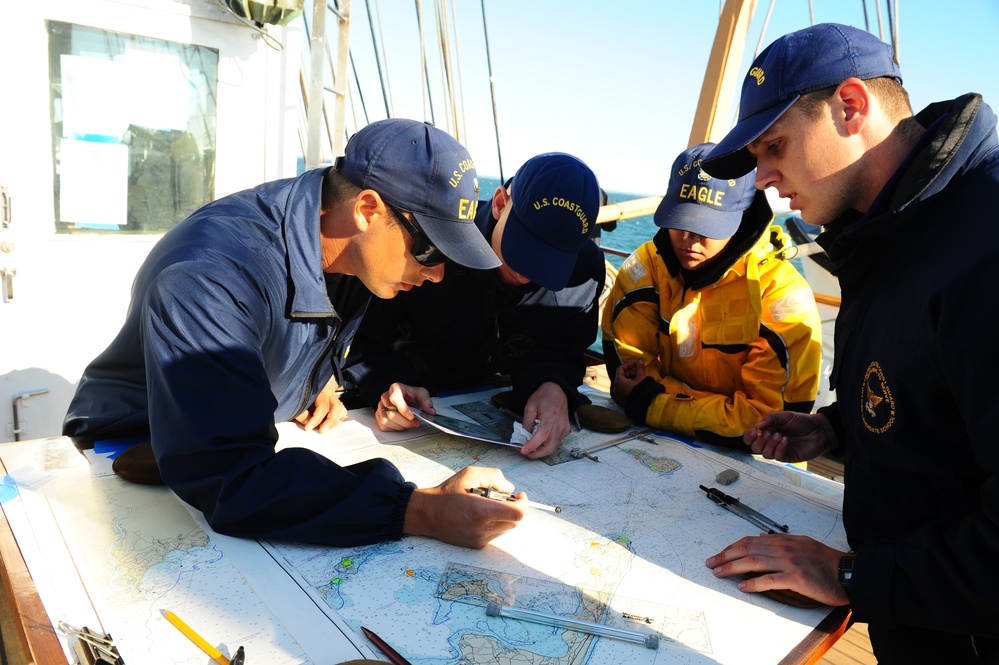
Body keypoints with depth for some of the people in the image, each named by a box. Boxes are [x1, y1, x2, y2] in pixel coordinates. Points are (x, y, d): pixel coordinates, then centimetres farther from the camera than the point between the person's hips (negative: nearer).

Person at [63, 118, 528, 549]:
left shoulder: (356, 250, -10)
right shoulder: (209, 279, -34)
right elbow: (227, 480, -41)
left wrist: (325, 383, -7)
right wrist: (418, 511, -46)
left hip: (249, 445, 6)